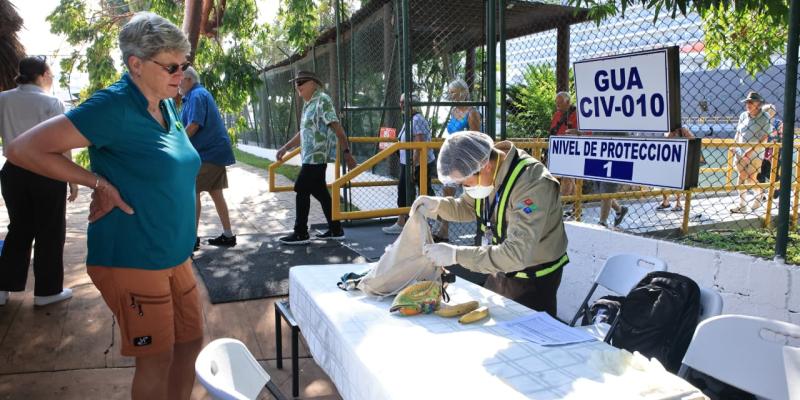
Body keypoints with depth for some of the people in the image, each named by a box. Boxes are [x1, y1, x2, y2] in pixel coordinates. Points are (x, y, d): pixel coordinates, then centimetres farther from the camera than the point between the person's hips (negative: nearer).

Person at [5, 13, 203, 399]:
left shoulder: (167, 106, 6)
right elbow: (23, 149, -17)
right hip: (132, 260, -8)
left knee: (190, 341, 16)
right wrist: (99, 183, -16)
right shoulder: (114, 106, -17)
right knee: (156, 358, 4)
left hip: (174, 255, 8)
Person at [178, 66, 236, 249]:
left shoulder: (197, 95, -13)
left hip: (207, 153, -10)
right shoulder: (201, 94, 19)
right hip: (215, 151, 10)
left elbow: (193, 126, -21)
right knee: (215, 193, 11)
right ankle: (228, 235, 14)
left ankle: (193, 238, 1)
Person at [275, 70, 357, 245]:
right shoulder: (308, 104, 17)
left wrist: (347, 153, -21)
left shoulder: (322, 101, -12)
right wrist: (285, 148, 25)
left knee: (302, 191, -5)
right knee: (320, 192, 12)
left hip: (316, 156, -9)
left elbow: (337, 128, -18)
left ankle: (301, 234, 3)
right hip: (311, 157, 9)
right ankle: (335, 230, 19)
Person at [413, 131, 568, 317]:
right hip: (502, 270, 7)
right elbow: (468, 208, 8)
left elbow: (517, 254, -36)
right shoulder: (483, 172, -11)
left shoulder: (533, 184, -33)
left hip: (534, 280, -7)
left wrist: (456, 254, -36)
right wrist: (437, 205, -11)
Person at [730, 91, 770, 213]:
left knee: (750, 180, 0)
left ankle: (759, 193, 31)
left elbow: (763, 139, -15)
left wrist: (750, 151, -21)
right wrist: (735, 147, 2)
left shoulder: (764, 118, -10)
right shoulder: (743, 115, 6)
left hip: (755, 154, -5)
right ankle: (742, 206, 11)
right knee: (741, 177, 6)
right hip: (740, 153, 5)